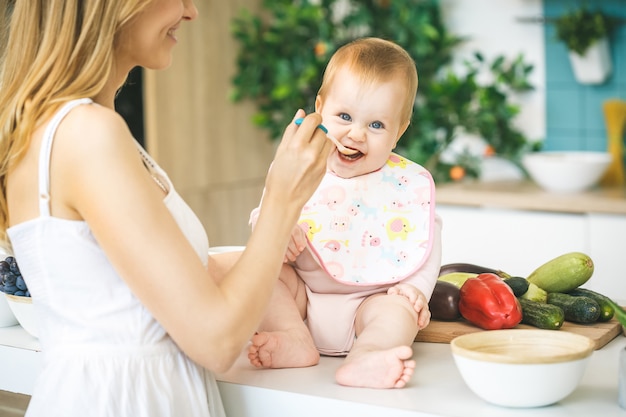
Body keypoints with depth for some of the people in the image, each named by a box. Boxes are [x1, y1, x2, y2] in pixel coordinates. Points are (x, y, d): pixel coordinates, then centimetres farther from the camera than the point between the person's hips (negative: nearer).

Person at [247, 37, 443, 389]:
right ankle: (295, 340, -33)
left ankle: (364, 360, -55)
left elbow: (426, 244, 0)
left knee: (400, 309, -28)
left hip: (371, 300, -2)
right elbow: (261, 221, 4)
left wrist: (416, 288, -17)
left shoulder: (410, 183, -1)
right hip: (302, 296, 2)